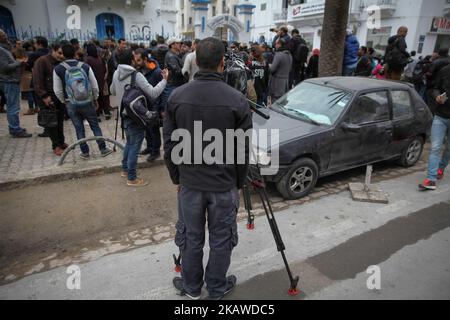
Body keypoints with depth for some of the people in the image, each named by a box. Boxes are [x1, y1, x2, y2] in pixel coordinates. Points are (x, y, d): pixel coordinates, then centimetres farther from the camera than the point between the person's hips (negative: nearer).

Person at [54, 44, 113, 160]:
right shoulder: (85, 66, -5)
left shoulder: (58, 69, -5)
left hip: (71, 104, 0)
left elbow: (57, 91, -1)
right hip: (87, 102, 0)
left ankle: (85, 152, 18)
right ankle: (103, 149, 14)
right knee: (95, 126, 10)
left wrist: (64, 101, 15)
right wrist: (95, 99, 13)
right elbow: (95, 86, -2)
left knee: (79, 129, 10)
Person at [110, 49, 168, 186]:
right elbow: (153, 93, -24)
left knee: (129, 143, 25)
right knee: (135, 146, 2)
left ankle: (125, 169, 37)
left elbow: (113, 92, 17)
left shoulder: (116, 74, 2)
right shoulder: (137, 75, -21)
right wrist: (165, 80, -15)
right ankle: (132, 178, 11)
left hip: (124, 114, 8)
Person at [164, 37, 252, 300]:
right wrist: (239, 182, 7)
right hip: (224, 185, -2)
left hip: (190, 183, 2)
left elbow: (170, 144, 0)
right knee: (221, 240, 16)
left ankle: (191, 287, 38)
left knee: (191, 237, 18)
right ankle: (217, 289, 35)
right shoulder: (237, 100, -13)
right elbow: (243, 150, -8)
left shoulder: (177, 96, -6)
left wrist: (177, 177, 13)